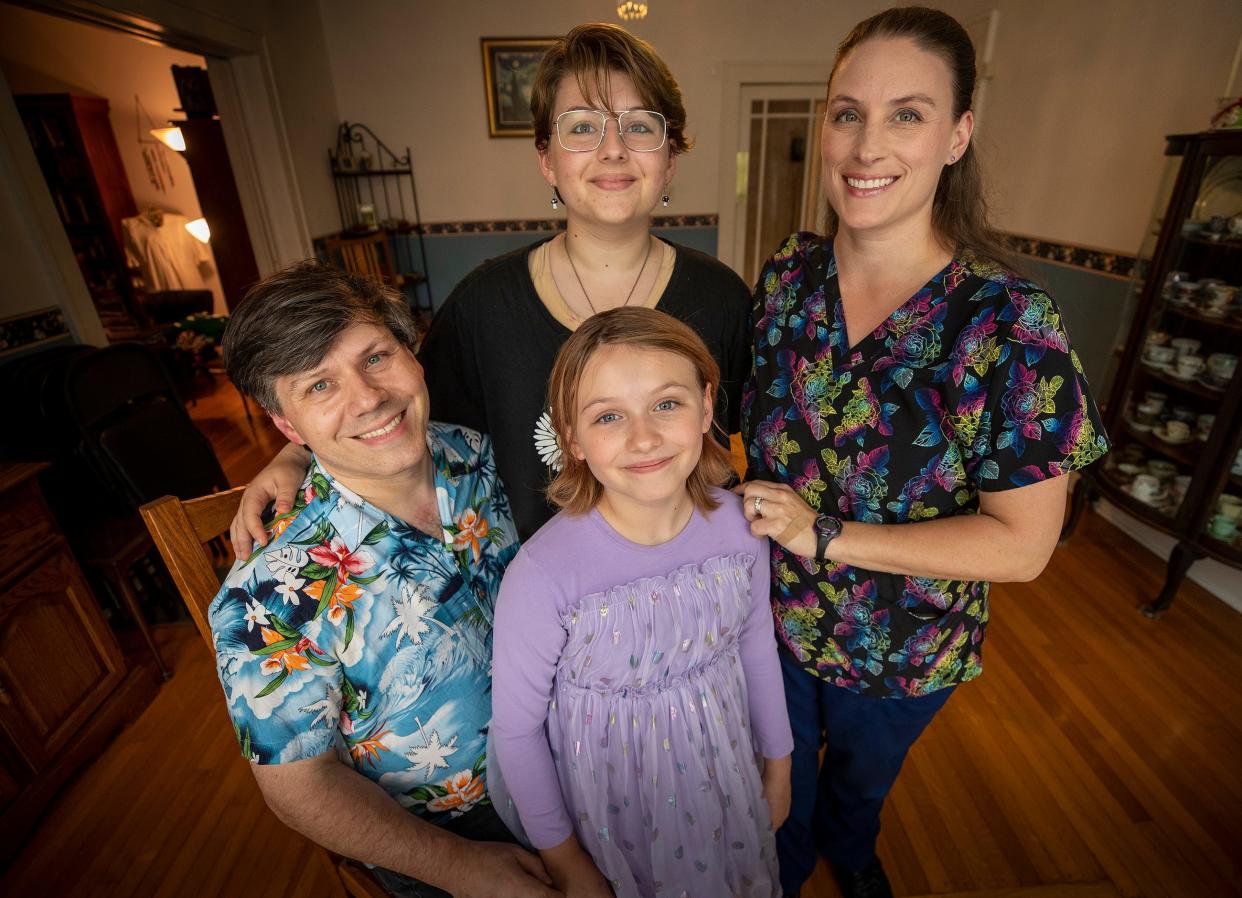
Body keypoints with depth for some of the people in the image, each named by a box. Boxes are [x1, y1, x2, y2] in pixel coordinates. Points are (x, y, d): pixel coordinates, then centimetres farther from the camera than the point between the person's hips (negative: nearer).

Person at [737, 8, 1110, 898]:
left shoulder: (1012, 324, -24)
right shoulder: (786, 274, -13)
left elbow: (1022, 542, -21)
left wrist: (824, 535, -28)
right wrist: (747, 507, -13)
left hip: (903, 654, -1)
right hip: (768, 614, 2)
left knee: (864, 776, 32)